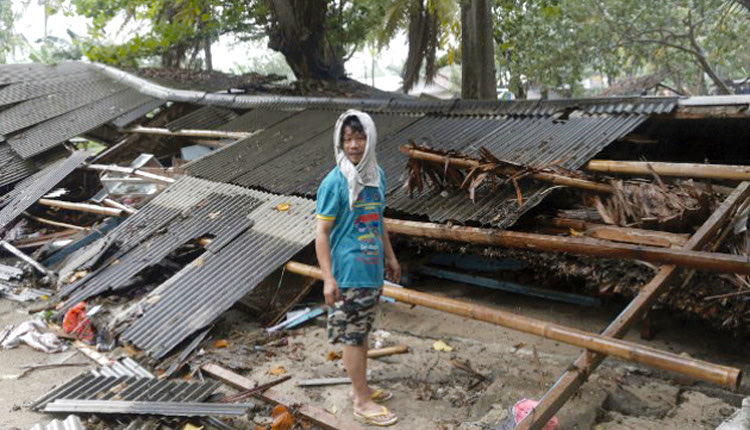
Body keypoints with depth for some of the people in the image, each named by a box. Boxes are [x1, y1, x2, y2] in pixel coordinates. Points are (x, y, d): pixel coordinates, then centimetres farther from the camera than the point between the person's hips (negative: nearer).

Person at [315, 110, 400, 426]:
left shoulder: (377, 174, 5)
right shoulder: (334, 182, -16)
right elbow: (322, 233, -15)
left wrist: (390, 256, 21)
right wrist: (328, 278, -20)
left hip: (373, 270, 7)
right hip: (348, 274, -7)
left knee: (362, 331, 19)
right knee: (353, 336, 5)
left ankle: (361, 388, 34)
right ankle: (362, 400, 17)